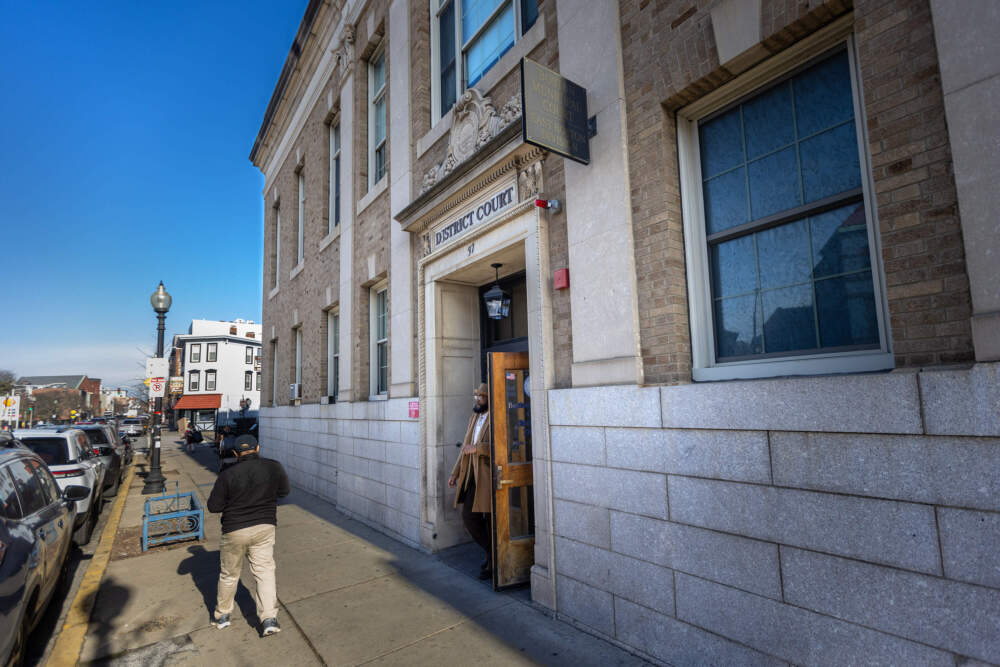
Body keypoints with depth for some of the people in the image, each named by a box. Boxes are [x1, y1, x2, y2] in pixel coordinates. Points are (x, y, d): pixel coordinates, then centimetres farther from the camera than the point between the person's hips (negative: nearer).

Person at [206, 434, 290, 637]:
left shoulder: (227, 475, -15)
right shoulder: (274, 467, -9)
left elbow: (213, 506, -7)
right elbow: (283, 492, 5)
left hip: (234, 531, -1)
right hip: (264, 527, 1)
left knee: (229, 574, 18)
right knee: (265, 571, 7)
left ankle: (222, 615, 37)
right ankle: (269, 618, -1)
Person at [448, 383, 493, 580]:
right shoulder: (474, 417, 14)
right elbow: (466, 447, 20)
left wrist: (477, 448, -24)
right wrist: (455, 473, 18)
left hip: (487, 478, -8)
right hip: (471, 478, 8)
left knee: (490, 521, 5)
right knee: (469, 517, 12)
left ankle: (494, 564, 24)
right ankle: (491, 553, 33)